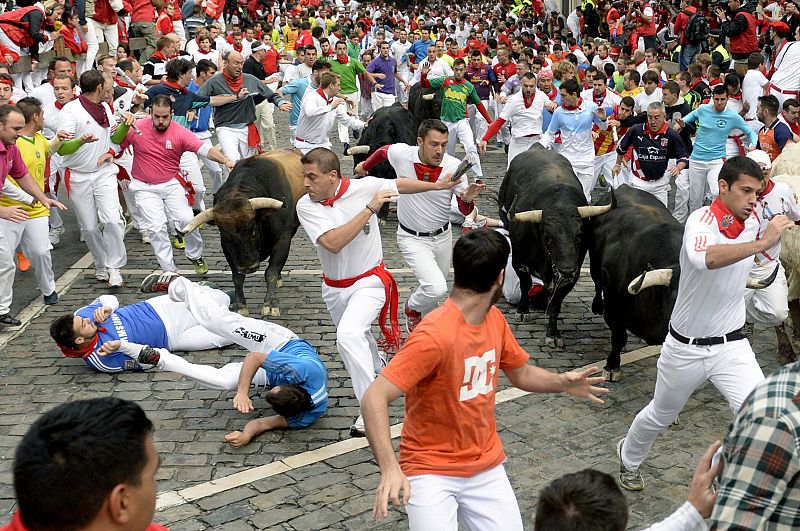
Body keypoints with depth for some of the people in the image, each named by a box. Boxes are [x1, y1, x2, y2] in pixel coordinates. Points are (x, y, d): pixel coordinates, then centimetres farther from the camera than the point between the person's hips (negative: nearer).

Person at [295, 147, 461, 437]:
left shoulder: (364, 187, -17)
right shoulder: (306, 205, -16)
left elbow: (399, 184, 4)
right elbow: (333, 243, -31)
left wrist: (437, 185, 8)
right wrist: (369, 209, -31)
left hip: (368, 283, -4)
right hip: (334, 289, 4)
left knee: (348, 336, -28)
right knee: (359, 338, 25)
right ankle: (379, 373, 57)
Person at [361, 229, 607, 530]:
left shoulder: (494, 319, 1)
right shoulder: (435, 336, -24)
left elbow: (520, 373, 17)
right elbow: (375, 399, -29)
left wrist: (561, 382, -1)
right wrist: (390, 468, -40)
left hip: (486, 466, 6)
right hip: (431, 471, -6)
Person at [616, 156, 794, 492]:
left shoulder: (753, 221, -4)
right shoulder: (702, 220, -23)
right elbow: (704, 258, -49)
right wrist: (761, 243, -49)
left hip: (731, 347, 4)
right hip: (685, 348, -4)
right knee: (660, 416, 20)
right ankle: (629, 458, 51)